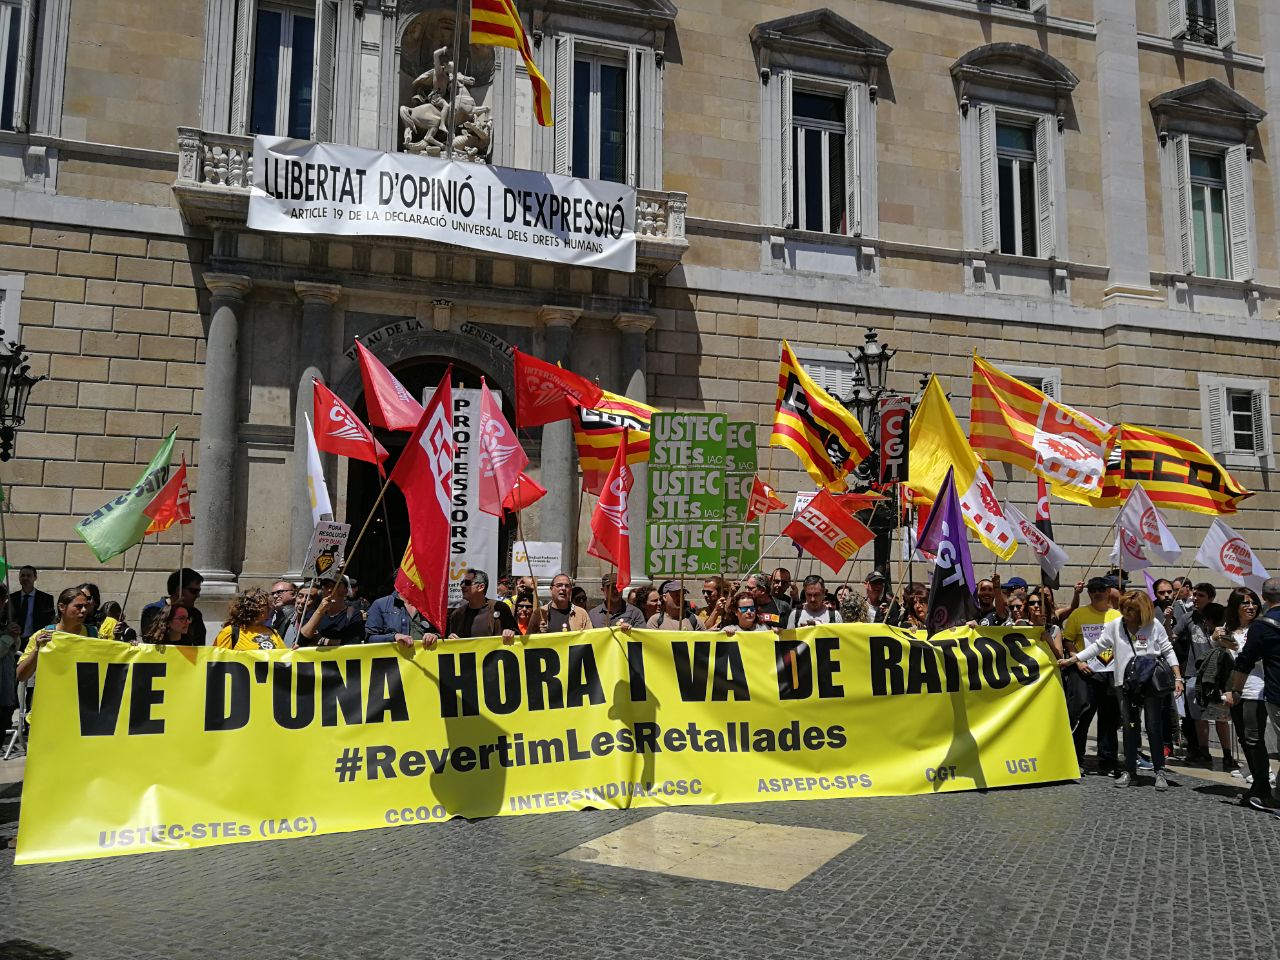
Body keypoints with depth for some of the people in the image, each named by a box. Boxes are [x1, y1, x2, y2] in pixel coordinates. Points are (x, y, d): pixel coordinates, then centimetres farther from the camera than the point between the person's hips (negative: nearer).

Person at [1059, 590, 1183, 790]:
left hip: (1151, 682, -2)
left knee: (1154, 727, 0)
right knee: (1129, 727, 6)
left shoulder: (1154, 625, -1)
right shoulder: (1115, 626, 3)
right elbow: (1097, 646, 7)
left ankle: (1159, 771, 10)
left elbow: (1168, 651, 4)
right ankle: (1129, 770, 15)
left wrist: (1178, 678, -2)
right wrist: (1071, 660, 3)